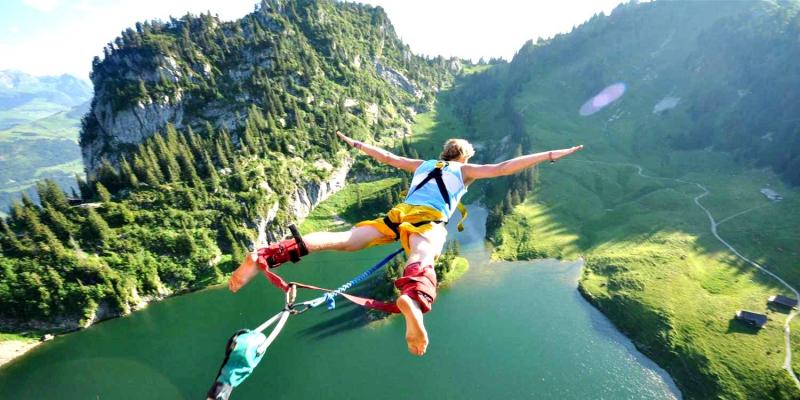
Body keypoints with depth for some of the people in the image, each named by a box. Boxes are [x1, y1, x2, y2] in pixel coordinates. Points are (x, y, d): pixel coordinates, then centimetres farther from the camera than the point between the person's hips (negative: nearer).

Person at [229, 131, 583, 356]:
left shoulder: (422, 164, 33)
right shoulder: (465, 170, 22)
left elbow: (386, 156, 38)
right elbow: (503, 168, 12)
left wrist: (357, 144, 53)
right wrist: (549, 155, 20)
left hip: (398, 214, 5)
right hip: (429, 221, -4)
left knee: (342, 240, -10)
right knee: (422, 261, -34)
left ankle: (266, 255, -22)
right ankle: (413, 299, -70)